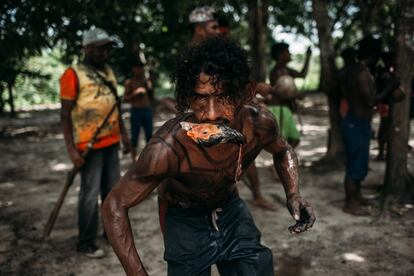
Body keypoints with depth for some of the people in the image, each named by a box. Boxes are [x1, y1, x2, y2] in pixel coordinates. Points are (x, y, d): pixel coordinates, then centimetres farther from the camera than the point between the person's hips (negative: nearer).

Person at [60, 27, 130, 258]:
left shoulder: (108, 71, 12)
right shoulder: (74, 74, -9)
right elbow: (66, 114, -11)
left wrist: (124, 133, 17)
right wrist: (71, 149, -16)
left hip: (111, 141, 7)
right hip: (90, 144, -7)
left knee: (113, 188, 14)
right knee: (90, 193, -1)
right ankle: (86, 243, 11)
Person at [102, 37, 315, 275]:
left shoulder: (260, 123, -25)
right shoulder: (168, 147, -39)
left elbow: (283, 151, 1)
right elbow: (115, 206, -26)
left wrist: (293, 194, -17)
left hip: (232, 211, 3)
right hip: (186, 223, -3)